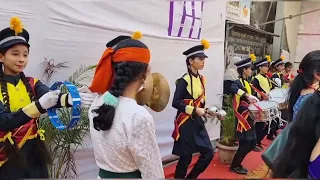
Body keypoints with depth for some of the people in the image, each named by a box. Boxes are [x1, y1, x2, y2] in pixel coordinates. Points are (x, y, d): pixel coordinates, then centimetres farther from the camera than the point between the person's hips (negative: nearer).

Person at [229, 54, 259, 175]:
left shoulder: (246, 82, 14)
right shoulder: (238, 82, -15)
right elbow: (233, 88, -40)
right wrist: (247, 96, -48)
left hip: (248, 117, 9)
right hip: (243, 117, -9)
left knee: (252, 143, 14)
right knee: (245, 144, -3)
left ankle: (237, 164, 26)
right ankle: (234, 166, 13)